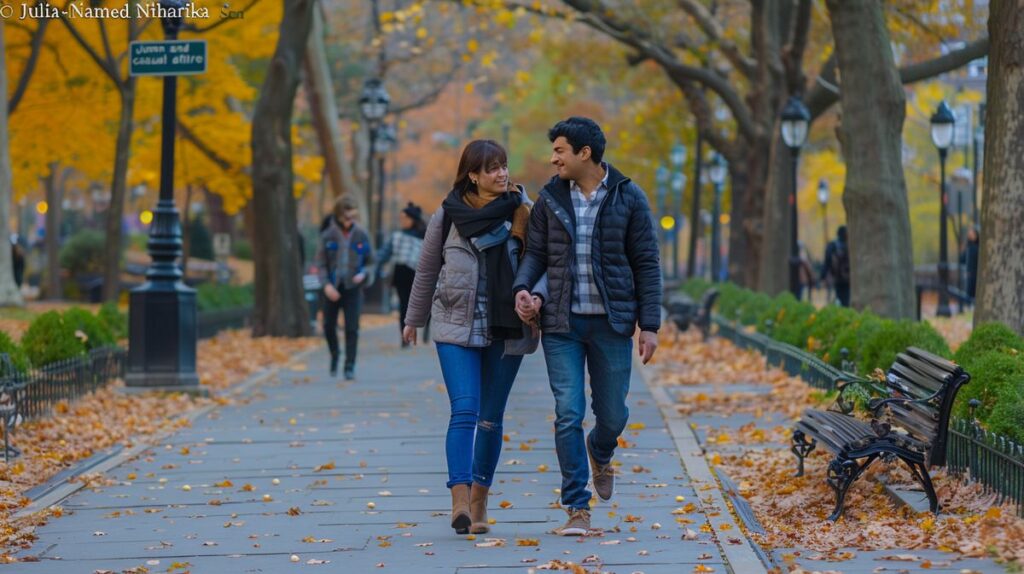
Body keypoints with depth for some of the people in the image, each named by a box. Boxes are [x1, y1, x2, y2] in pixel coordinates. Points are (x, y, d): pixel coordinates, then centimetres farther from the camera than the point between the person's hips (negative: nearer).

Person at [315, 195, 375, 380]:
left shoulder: (361, 235, -2)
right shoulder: (328, 235, -5)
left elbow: (370, 261, 7)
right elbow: (320, 263, -2)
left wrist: (364, 274, -14)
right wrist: (326, 284, -15)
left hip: (353, 287, -1)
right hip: (332, 288, 1)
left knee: (352, 329, -6)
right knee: (329, 326, 8)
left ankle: (350, 366, 0)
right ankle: (334, 355, 35)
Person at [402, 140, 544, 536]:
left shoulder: (521, 212, 1)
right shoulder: (448, 215, 2)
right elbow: (427, 271, 13)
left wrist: (534, 295, -24)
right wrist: (414, 320, 22)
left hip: (507, 329, 1)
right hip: (457, 326, -1)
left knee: (491, 418, 7)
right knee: (464, 411, -15)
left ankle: (479, 501, 18)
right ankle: (460, 502, -22)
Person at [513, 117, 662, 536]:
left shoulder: (628, 198, -1)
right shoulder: (550, 198, 4)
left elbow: (646, 264, 0)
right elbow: (536, 252, 10)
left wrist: (649, 325, -5)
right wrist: (522, 287, -12)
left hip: (612, 322, -1)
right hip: (562, 323, 1)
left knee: (613, 414, 7)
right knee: (568, 415, -5)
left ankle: (600, 453, 43)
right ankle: (578, 509, 2)